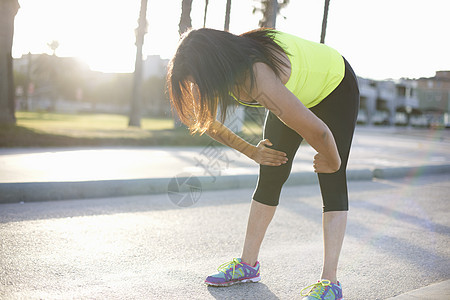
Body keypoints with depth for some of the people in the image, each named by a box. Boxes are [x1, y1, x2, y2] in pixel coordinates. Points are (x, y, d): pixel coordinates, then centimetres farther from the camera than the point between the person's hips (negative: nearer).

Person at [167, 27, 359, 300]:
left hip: (336, 87, -7)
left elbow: (318, 131, -40)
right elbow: (204, 119, -3)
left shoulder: (258, 81, -45)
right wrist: (251, 151, -3)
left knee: (332, 183, -15)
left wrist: (332, 162, -19)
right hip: (297, 92, 7)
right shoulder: (223, 66, -21)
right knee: (270, 176, 2)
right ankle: (248, 264, 10)